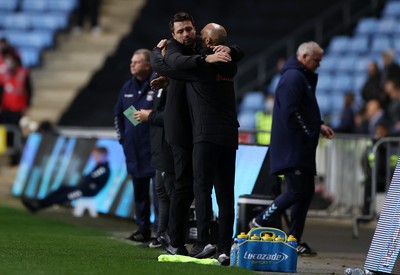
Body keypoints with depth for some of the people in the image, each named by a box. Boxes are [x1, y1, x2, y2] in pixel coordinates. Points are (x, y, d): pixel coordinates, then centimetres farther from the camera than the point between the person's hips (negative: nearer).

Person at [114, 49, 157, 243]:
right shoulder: (128, 87, 13)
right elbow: (118, 112, 25)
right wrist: (122, 136, 19)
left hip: (154, 149, -7)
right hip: (133, 150, 7)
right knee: (139, 192, 11)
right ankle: (143, 230, 18)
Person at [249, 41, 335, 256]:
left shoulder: (303, 77, 22)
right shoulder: (293, 77, -13)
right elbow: (290, 112, -21)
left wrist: (318, 126, 14)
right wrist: (307, 133, -17)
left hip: (302, 150, 11)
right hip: (292, 148, -11)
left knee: (306, 190, 8)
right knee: (297, 190, -14)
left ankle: (294, 240, 10)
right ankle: (260, 222, -1)